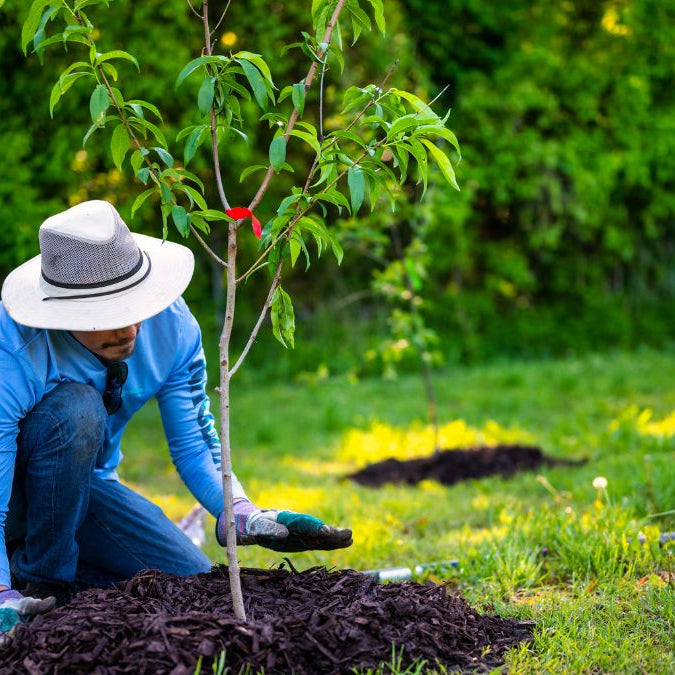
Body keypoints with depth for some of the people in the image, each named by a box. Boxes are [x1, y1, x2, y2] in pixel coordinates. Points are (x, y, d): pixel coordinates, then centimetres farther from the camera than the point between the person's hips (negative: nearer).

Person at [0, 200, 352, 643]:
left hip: (84, 483, 5)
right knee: (76, 409, -36)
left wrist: (246, 518, -25)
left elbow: (193, 446, -8)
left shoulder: (172, 327, -18)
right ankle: (40, 577, -16)